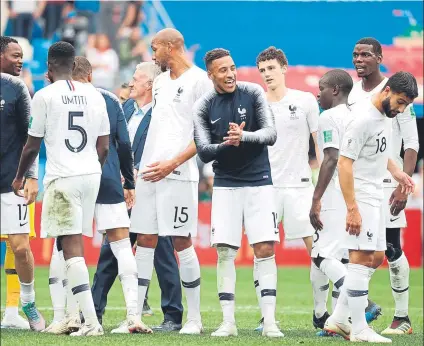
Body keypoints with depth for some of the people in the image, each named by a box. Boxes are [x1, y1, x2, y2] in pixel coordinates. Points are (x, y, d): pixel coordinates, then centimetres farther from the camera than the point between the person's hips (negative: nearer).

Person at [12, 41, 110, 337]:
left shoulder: (45, 96, -5)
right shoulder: (94, 95, 10)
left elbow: (32, 146, 0)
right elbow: (104, 146, 12)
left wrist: (19, 177, 16)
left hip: (62, 177, -6)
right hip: (92, 175, 6)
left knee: (71, 246, -8)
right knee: (75, 245, 15)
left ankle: (91, 321, -17)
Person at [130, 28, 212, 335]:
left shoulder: (199, 80, -6)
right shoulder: (160, 82, 18)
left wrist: (172, 163, -20)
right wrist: (138, 169, 18)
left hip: (178, 174, -7)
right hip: (149, 172, 7)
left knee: (182, 242, -4)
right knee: (145, 241, 4)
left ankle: (195, 318, 4)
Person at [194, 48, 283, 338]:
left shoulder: (253, 93, -5)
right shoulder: (204, 107, -2)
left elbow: (271, 134, -12)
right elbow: (204, 151, -7)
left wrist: (244, 137, -31)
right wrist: (226, 144, -27)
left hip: (259, 183, -1)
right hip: (226, 185, 1)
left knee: (265, 249, -7)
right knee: (225, 252, -3)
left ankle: (270, 322, -5)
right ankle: (228, 322, 3)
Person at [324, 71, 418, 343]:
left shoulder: (386, 114, 8)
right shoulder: (363, 119, -20)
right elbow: (344, 163, -22)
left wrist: (396, 172, 14)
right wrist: (352, 209, -25)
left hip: (376, 195, 10)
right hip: (360, 197, -10)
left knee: (376, 258, 12)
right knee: (362, 259, -8)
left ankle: (338, 319, 16)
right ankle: (359, 330, -5)